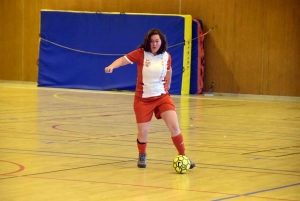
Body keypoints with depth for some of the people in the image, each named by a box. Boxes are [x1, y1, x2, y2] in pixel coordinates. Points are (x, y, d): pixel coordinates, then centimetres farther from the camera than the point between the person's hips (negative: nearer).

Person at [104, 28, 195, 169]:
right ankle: (142, 156, 30)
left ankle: (182, 156, 5)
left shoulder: (166, 57, -3)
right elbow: (123, 60, -20)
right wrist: (111, 66, -38)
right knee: (142, 131, 2)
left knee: (174, 127, -10)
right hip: (143, 99, -2)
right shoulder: (141, 53, -12)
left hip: (162, 97, 2)